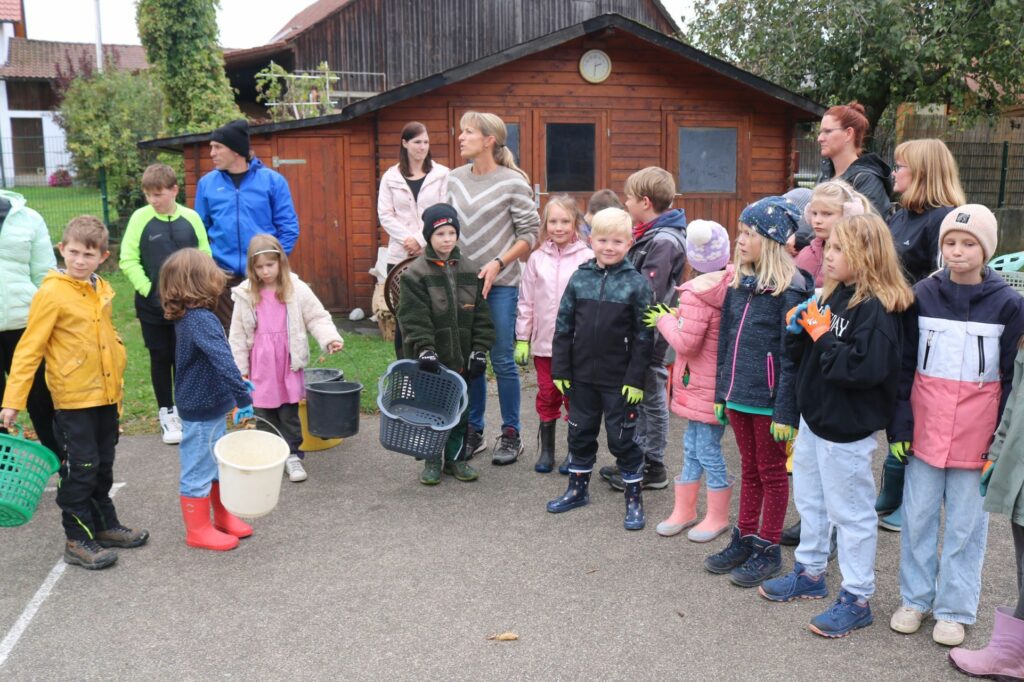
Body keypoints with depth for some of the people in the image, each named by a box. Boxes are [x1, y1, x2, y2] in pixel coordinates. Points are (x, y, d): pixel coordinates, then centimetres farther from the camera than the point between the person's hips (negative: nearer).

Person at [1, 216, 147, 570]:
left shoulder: (102, 290, 5)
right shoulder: (51, 293, -14)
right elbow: (29, 349, -15)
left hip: (106, 395, 6)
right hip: (73, 399, -6)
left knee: (103, 466, 17)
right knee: (79, 469, 1)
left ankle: (105, 525, 31)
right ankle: (78, 540, 13)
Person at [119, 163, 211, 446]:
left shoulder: (191, 218, -2)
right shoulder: (140, 218, -5)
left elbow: (204, 257, 3)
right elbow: (128, 260, -5)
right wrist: (148, 290, -11)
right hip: (152, 306, -1)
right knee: (160, 358, 8)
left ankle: (182, 409, 25)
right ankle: (166, 413, 20)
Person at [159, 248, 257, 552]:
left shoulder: (187, 317, 6)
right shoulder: (201, 320, -26)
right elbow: (223, 361, -36)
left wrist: (239, 385, 20)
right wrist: (243, 399, -34)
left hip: (209, 407, 10)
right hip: (201, 412, -10)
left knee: (218, 465, 22)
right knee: (198, 471, 6)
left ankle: (223, 517, 38)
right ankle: (198, 530, 21)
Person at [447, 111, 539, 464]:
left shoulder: (513, 182, -8)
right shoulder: (455, 179, 8)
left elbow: (530, 233, -5)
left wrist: (498, 263, -14)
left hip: (500, 284, -5)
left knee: (502, 360, 0)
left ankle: (511, 435, 15)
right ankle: (473, 432, 23)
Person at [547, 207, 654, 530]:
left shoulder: (637, 283, -8)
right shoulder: (579, 278, 1)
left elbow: (643, 336, -8)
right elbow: (563, 326, 4)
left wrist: (635, 379, -12)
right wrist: (560, 369, 0)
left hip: (618, 380, -3)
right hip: (582, 375, 4)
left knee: (622, 439, 5)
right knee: (580, 433, 16)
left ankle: (634, 499, 20)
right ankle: (577, 489, 34)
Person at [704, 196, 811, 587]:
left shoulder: (790, 289, -15)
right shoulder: (739, 282, 8)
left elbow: (791, 355, -17)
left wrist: (786, 411, -18)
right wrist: (722, 393, 14)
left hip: (768, 397, -7)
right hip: (739, 393, 7)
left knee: (772, 472, 8)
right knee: (749, 470, 18)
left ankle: (768, 550, 20)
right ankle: (745, 539, 30)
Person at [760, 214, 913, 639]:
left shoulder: (877, 308, -20)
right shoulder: (831, 296, 7)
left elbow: (866, 367, -32)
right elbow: (800, 355, 12)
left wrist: (823, 335, -24)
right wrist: (800, 329, -7)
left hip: (847, 428, -9)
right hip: (814, 418, 9)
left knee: (850, 511, 4)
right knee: (809, 500, 22)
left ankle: (856, 599, 18)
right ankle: (810, 574, 40)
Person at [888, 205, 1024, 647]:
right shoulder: (923, 295, 0)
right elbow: (904, 365, 2)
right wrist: (900, 425, -2)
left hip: (976, 433, -1)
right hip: (926, 426, 2)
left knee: (966, 523, 8)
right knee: (917, 516, 10)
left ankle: (954, 609, 23)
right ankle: (915, 598, 27)